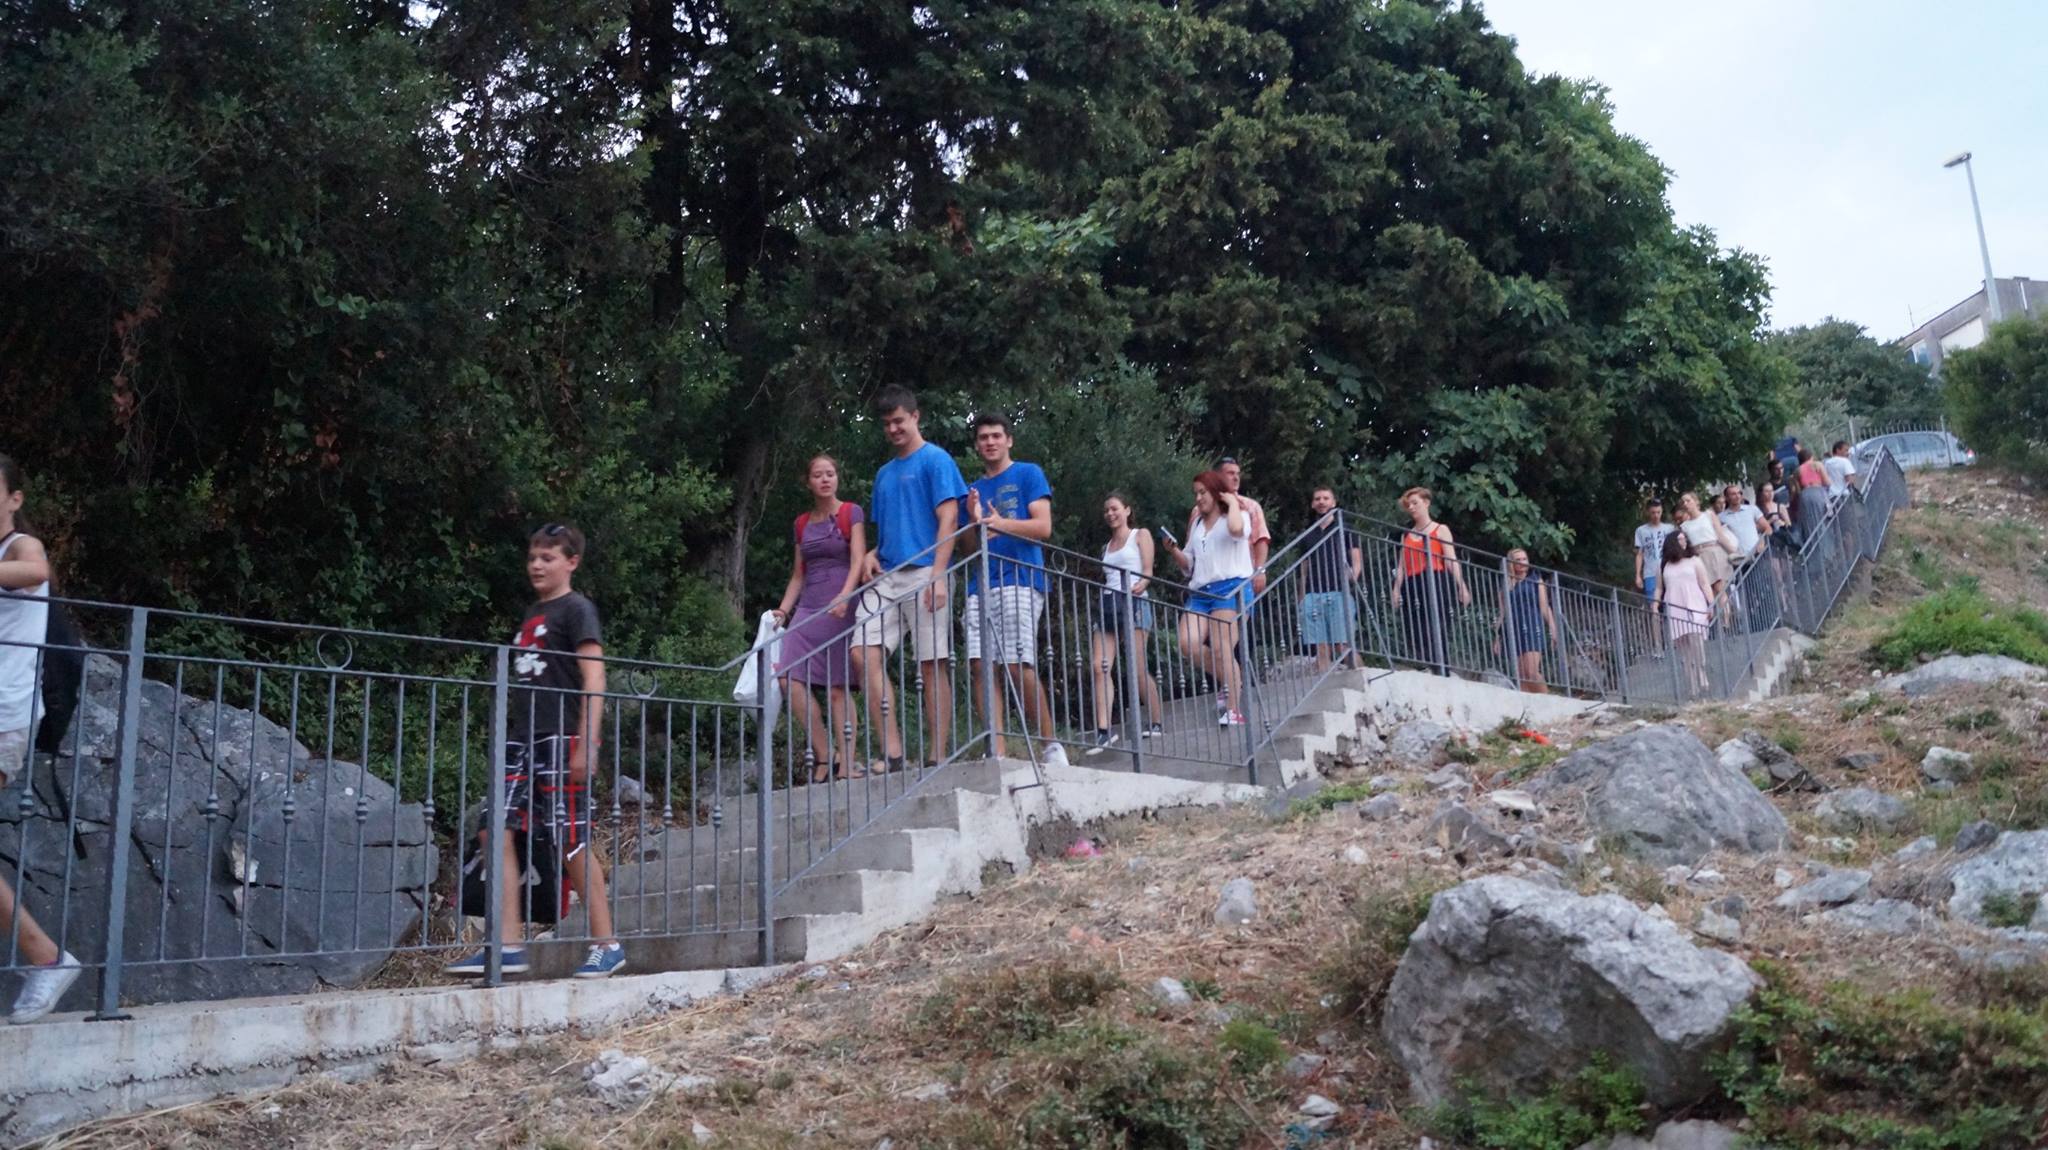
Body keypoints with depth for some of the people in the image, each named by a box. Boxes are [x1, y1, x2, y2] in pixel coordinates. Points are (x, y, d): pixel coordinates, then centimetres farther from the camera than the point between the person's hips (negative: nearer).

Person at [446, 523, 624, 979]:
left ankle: (606, 945, 3)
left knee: (572, 840, -6)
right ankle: (508, 946, 1)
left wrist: (585, 744, -17)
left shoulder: (577, 609, -3)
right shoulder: (531, 614, 20)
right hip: (521, 737, 8)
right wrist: (512, 731, 21)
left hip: (560, 738, -8)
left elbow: (594, 679, -11)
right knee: (497, 833, -1)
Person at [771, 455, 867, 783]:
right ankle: (824, 755, -3)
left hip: (841, 608, -5)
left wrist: (844, 596, -23)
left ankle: (845, 763, -6)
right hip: (808, 609, 5)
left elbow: (858, 560, -7)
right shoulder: (802, 522, 18)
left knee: (839, 687, -8)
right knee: (790, 679, -11)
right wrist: (783, 611, 9)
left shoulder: (851, 513, 4)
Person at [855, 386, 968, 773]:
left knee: (933, 665, -5)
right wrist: (872, 555, 7)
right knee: (865, 654, -10)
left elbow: (948, 519, -7)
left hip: (923, 575, -6)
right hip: (886, 577, 7)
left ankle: (937, 758, -3)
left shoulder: (935, 460, 1)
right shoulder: (884, 473, 22)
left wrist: (938, 576, -17)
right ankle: (892, 751, -10)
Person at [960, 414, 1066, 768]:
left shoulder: (1028, 474, 9)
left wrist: (1001, 524, -16)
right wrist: (975, 521, 1)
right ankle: (997, 752, -5)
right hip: (980, 587, 5)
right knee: (980, 665, -7)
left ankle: (1051, 745, -2)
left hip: (1019, 580, -5)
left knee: (1018, 666, -14)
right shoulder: (973, 489, 24)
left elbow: (1043, 527, -2)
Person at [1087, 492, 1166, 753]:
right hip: (1107, 604, 5)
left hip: (1132, 602, -5)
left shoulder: (1140, 535, 10)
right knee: (1100, 666, -12)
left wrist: (1140, 585, -21)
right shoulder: (1106, 546, 25)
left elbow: (1148, 572, -1)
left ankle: (1157, 724, 4)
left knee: (1137, 667, -8)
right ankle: (1104, 730, -18)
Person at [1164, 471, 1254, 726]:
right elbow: (1189, 564, 26)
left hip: (1230, 588, -6)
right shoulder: (1196, 523, 26)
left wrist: (1232, 502, -6)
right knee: (1188, 644, -14)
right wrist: (1174, 550, 7)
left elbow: (1236, 529, -22)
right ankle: (1230, 682, 7)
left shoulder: (1238, 515, 6)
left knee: (1221, 649, -14)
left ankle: (1233, 711, -9)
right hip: (1200, 592, 6)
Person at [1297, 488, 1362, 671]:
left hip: (1338, 594, -3)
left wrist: (1352, 577, -16)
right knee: (1321, 649, -2)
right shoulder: (1308, 536, 20)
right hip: (1313, 596, 3)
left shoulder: (1345, 530, 12)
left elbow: (1357, 560, 5)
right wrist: (1301, 598, 11)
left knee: (1343, 646, -10)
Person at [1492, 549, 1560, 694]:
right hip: (1513, 631, 3)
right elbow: (1503, 613, 15)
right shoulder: (1506, 586, 16)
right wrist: (1497, 637, 9)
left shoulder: (1535, 580, 11)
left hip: (1533, 629, -3)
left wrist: (1553, 629, -4)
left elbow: (1545, 607, 6)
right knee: (1520, 676, -2)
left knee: (1532, 672, -18)